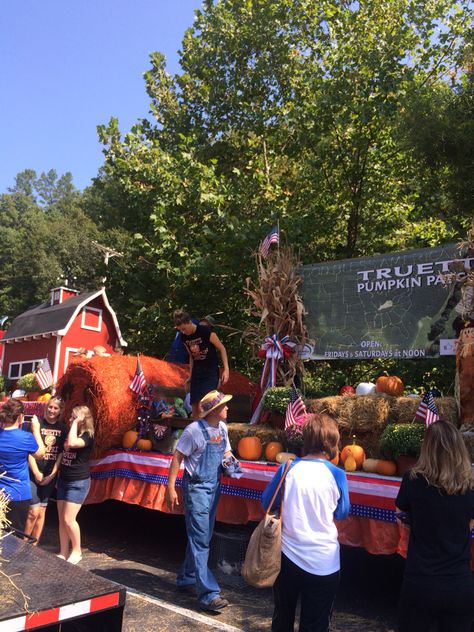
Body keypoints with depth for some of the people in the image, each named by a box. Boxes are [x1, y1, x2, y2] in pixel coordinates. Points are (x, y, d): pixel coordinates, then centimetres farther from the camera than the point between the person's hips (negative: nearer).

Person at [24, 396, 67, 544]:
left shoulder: (63, 428, 3)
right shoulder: (37, 423, -7)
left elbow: (61, 453, 3)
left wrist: (52, 474, -5)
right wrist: (36, 472, -13)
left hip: (50, 476, 3)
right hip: (34, 473, -3)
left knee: (42, 511, 10)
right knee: (34, 511, -5)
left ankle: (33, 545, 22)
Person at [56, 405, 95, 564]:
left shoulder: (87, 436, -15)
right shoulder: (71, 432, 10)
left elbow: (72, 443, -35)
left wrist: (76, 423, -25)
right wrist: (59, 477, 18)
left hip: (78, 482, -8)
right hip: (64, 480, 8)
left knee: (69, 519, -7)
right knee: (61, 519, 9)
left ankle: (77, 551, 11)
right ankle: (63, 552, 19)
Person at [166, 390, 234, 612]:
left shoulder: (222, 428, 3)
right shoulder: (194, 430, -18)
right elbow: (177, 457, -13)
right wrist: (170, 487, -14)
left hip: (214, 486, 8)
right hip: (196, 487, -8)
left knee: (202, 537, 17)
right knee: (200, 540, -5)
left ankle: (186, 579, 34)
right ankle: (208, 594, -1)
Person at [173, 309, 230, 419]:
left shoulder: (205, 331, -16)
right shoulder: (184, 337, 2)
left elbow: (221, 348, -9)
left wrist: (226, 369, -14)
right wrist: (191, 375, 15)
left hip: (211, 371, -6)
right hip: (197, 371, 6)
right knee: (194, 403, 6)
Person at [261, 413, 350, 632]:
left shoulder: (288, 468, -9)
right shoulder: (336, 475, -12)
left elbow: (266, 502, 5)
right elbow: (342, 513, 5)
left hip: (288, 556, 2)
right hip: (323, 562, -1)